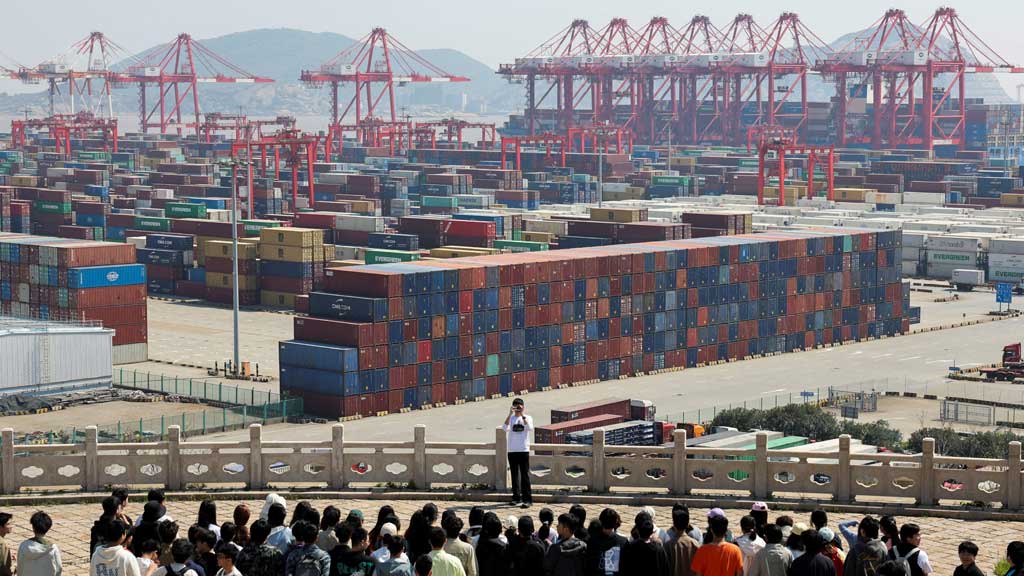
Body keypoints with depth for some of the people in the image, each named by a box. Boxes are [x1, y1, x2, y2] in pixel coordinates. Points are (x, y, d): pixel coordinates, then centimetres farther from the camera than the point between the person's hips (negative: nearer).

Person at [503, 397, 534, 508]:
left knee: (525, 475, -6)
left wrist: (522, 415, -17)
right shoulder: (511, 418, 8)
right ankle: (516, 498, 15)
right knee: (515, 475, 8)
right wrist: (510, 414, -17)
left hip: (523, 450, -3)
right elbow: (505, 428, -11)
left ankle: (527, 499, -6)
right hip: (512, 450, 3)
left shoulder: (527, 417, 3)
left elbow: (529, 428, -17)